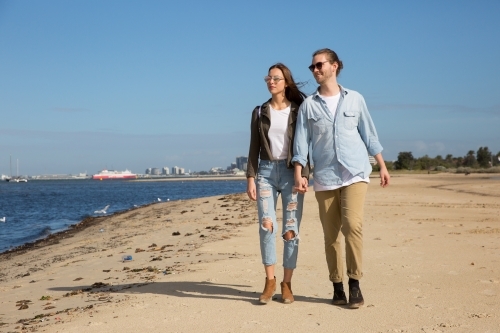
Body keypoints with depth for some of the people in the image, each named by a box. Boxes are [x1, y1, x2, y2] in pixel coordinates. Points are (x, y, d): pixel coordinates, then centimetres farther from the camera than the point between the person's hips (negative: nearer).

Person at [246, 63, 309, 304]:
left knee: (291, 230, -2)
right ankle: (269, 281, -1)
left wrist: (304, 173, -11)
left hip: (291, 171, -1)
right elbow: (254, 147, 8)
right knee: (266, 225, -12)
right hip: (266, 171, 1)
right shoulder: (259, 112, 10)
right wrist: (251, 177, 0)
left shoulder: (298, 110, 4)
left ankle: (287, 283, 7)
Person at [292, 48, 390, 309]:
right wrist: (298, 175, -7)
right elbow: (301, 142, 4)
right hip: (324, 177, 1)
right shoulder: (308, 105, 7)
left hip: (355, 173, -1)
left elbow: (369, 134, 12)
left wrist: (382, 165, 9)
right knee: (331, 235, 3)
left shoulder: (355, 99, 7)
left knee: (352, 225, -18)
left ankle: (355, 283, -6)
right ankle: (337, 286, 14)